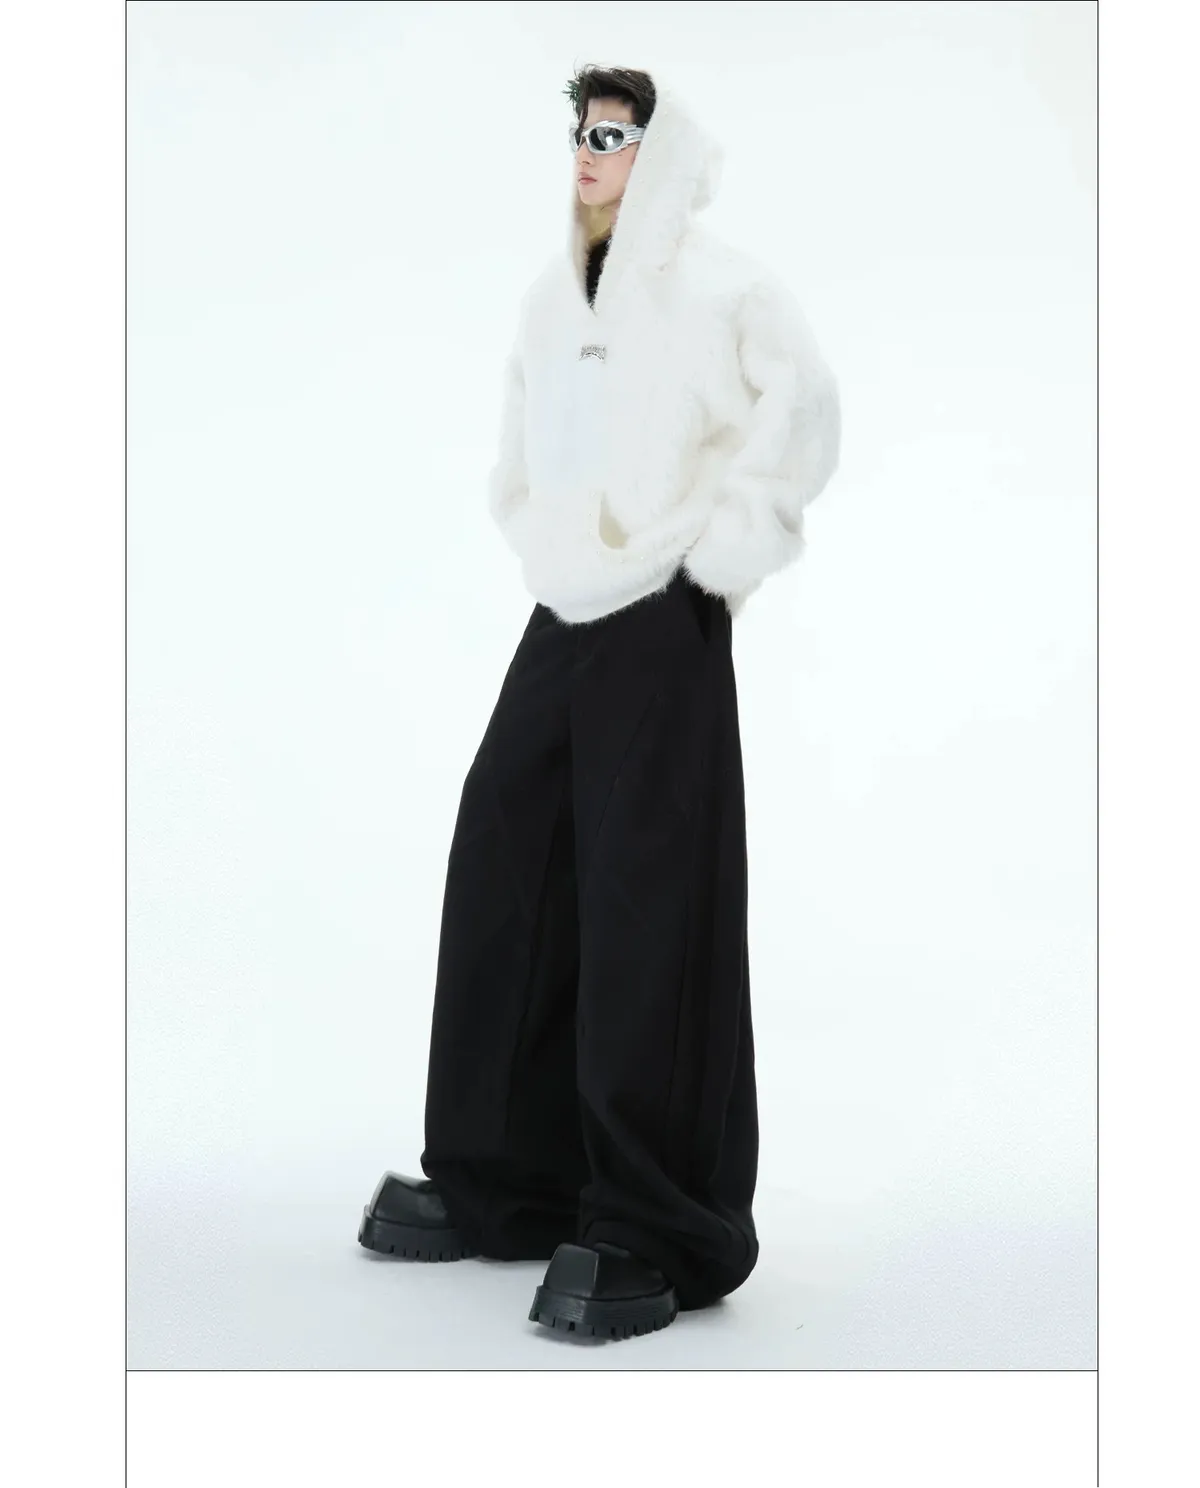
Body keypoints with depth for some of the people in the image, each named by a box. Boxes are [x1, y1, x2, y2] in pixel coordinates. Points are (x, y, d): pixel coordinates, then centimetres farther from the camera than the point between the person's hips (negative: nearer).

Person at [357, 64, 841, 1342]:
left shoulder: (713, 286, -8)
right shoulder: (555, 293, 13)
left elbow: (800, 410, -16)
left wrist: (716, 552, -12)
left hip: (660, 621, -7)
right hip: (566, 614, 8)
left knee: (643, 912, -7)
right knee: (501, 872, 8)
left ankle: (651, 1233, 2)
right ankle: (500, 1181, 20)